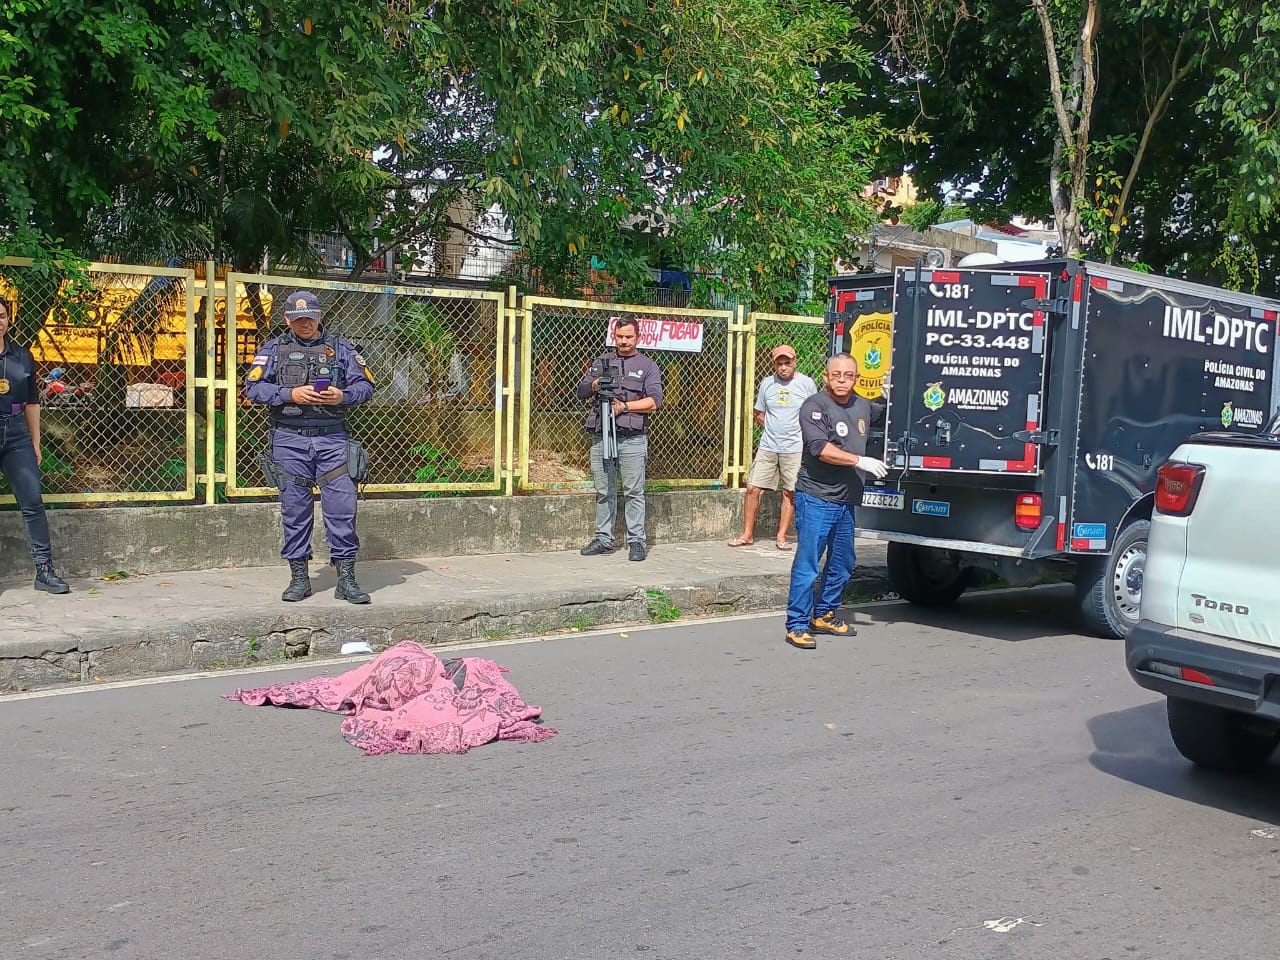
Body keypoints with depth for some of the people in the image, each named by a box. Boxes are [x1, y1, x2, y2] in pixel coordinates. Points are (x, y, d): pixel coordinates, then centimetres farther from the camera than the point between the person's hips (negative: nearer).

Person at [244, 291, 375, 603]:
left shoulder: (340, 349, 12)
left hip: (331, 439, 0)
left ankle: (346, 578, 1)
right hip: (290, 439, 0)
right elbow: (253, 387, -1)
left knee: (342, 504, -5)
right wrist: (291, 394, -14)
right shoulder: (273, 349, 9)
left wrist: (343, 396, -13)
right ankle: (298, 577, 14)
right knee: (294, 508, 4)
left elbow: (365, 384, 8)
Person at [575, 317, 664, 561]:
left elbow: (654, 401, -3)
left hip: (632, 438, -3)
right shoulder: (601, 362, 17)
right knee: (604, 492, 8)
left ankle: (636, 541, 1)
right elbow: (581, 392, 14)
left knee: (634, 492, -3)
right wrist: (594, 385, -7)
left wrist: (624, 406, -12)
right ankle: (603, 539, 15)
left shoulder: (647, 366, 8)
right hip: (601, 437, 3)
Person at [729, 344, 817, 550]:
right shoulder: (767, 383, 6)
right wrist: (773, 430, 6)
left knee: (790, 492, 4)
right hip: (768, 447, 3)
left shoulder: (807, 383, -3)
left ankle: (781, 536, 14)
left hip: (794, 449, -3)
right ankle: (747, 535, 8)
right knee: (752, 488, -1)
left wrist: (799, 432, 0)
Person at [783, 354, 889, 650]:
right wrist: (860, 461, -22)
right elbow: (820, 448, -22)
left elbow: (883, 414, 35)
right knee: (807, 564, -7)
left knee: (842, 564, 16)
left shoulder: (862, 406, 12)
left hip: (846, 500, 8)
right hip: (816, 498, -8)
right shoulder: (815, 406, -10)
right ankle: (797, 625, -1)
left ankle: (824, 615, 30)